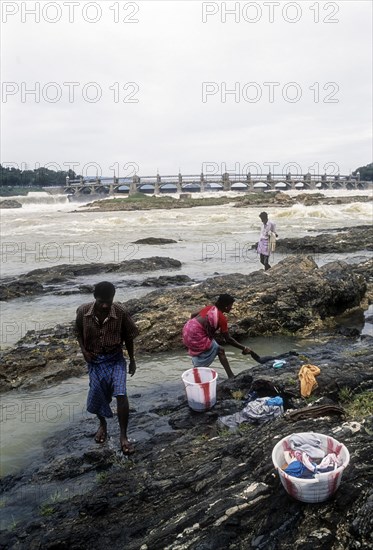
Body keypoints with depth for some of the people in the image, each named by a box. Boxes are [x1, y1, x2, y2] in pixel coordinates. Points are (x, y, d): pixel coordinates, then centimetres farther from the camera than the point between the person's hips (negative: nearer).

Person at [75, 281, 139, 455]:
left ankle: (123, 436, 2)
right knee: (97, 396, 8)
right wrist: (83, 350, -8)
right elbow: (78, 331, 5)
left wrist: (132, 359, 3)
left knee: (121, 394, -14)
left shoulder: (120, 312, -19)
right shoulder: (83, 311, -16)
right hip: (95, 359, 2)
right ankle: (102, 424, 41)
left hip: (115, 358, -1)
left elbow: (128, 336, -4)